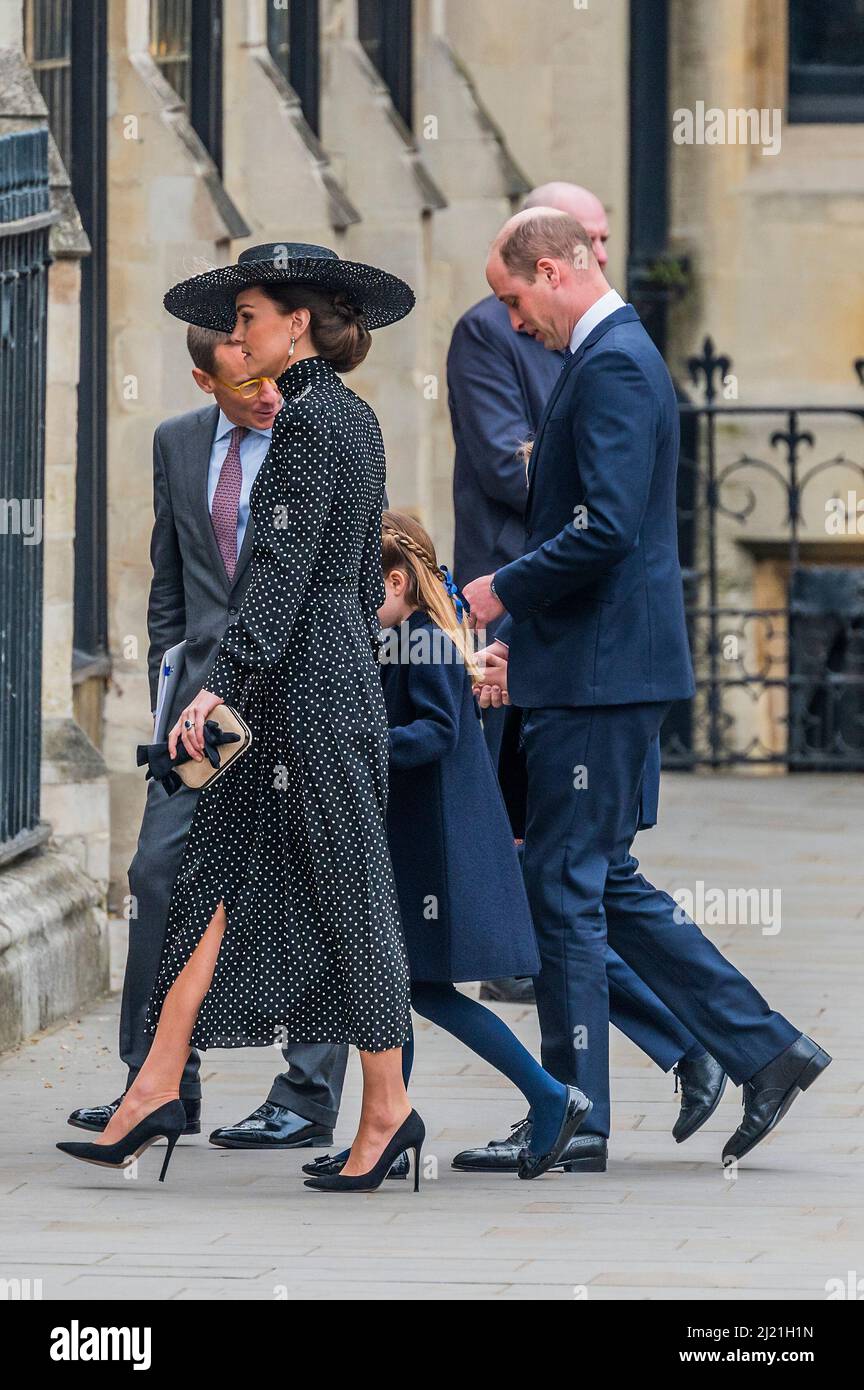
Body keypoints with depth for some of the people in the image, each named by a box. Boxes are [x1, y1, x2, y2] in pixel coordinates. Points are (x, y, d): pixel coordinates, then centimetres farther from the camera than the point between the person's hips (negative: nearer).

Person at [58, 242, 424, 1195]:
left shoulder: (311, 419, -14)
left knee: (345, 893, -2)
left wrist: (222, 684, -26)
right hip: (339, 667, 10)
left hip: (306, 677, -10)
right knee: (212, 875, 6)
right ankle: (155, 1091, 3)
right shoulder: (352, 416, 15)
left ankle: (387, 1108, 6)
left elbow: (285, 568, -22)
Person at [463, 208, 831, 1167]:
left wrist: (504, 591, -14)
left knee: (565, 887, -3)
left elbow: (607, 529, -25)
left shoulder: (612, 366, -15)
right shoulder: (608, 359, 17)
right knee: (605, 885, 13)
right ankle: (766, 1052, 13)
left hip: (597, 674, -10)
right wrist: (514, 637, 18)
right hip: (596, 667, 10)